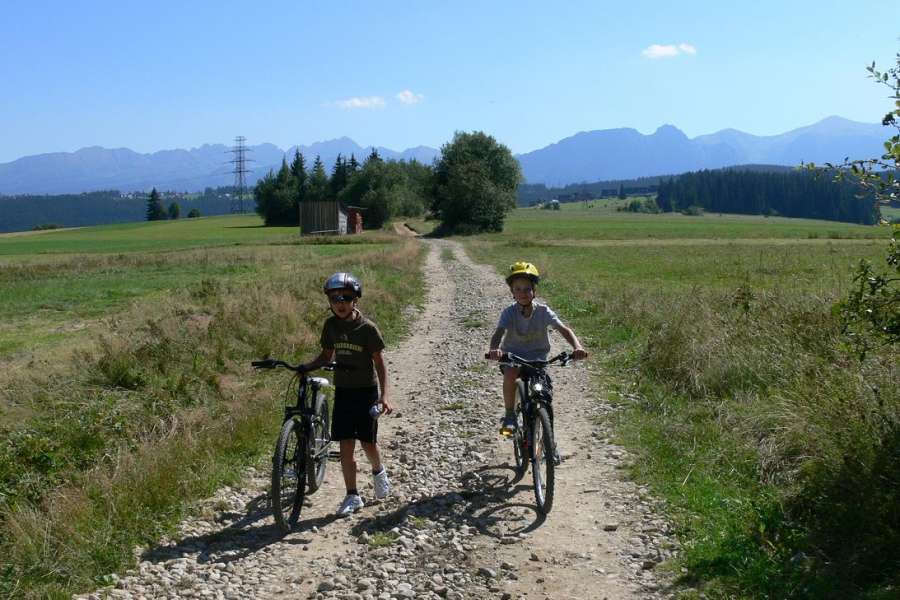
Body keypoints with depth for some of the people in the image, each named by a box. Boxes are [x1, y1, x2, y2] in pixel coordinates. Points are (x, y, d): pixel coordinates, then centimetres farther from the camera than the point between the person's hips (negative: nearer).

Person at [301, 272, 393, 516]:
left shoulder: (367, 327, -14)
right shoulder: (331, 325, -2)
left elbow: (379, 363, -9)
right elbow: (327, 356, 9)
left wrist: (385, 395, -19)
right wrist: (304, 367, -9)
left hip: (366, 390, -3)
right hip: (343, 390, 3)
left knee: (367, 441, 3)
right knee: (346, 445, -1)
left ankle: (378, 472, 36)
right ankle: (353, 497, 10)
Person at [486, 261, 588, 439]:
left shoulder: (543, 311, -13)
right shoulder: (509, 312, -15)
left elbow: (564, 330, -23)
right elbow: (498, 333, -31)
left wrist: (577, 347, -43)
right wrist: (494, 350, -55)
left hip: (537, 356, 1)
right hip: (513, 355, -1)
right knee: (510, 374, -33)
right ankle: (509, 415, -11)